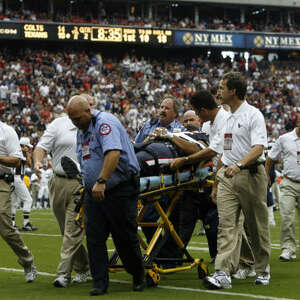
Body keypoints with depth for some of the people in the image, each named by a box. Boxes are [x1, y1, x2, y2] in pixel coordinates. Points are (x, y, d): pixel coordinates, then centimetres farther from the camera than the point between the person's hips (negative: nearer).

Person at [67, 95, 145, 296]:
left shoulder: (105, 123, -17)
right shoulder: (81, 131, 14)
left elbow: (113, 153, -32)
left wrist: (101, 181, -39)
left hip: (120, 189, -8)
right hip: (93, 191, 8)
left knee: (125, 237, 0)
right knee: (94, 237, -1)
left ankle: (139, 276, 20)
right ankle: (100, 283, 3)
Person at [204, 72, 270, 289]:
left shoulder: (253, 115, -7)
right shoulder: (228, 118, 16)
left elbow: (258, 148, -18)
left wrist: (239, 165, -34)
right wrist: (216, 183, 20)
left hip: (250, 175, -6)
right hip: (227, 176, 6)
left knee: (257, 227, 4)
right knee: (226, 224, -6)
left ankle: (263, 271, 18)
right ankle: (222, 273, -14)